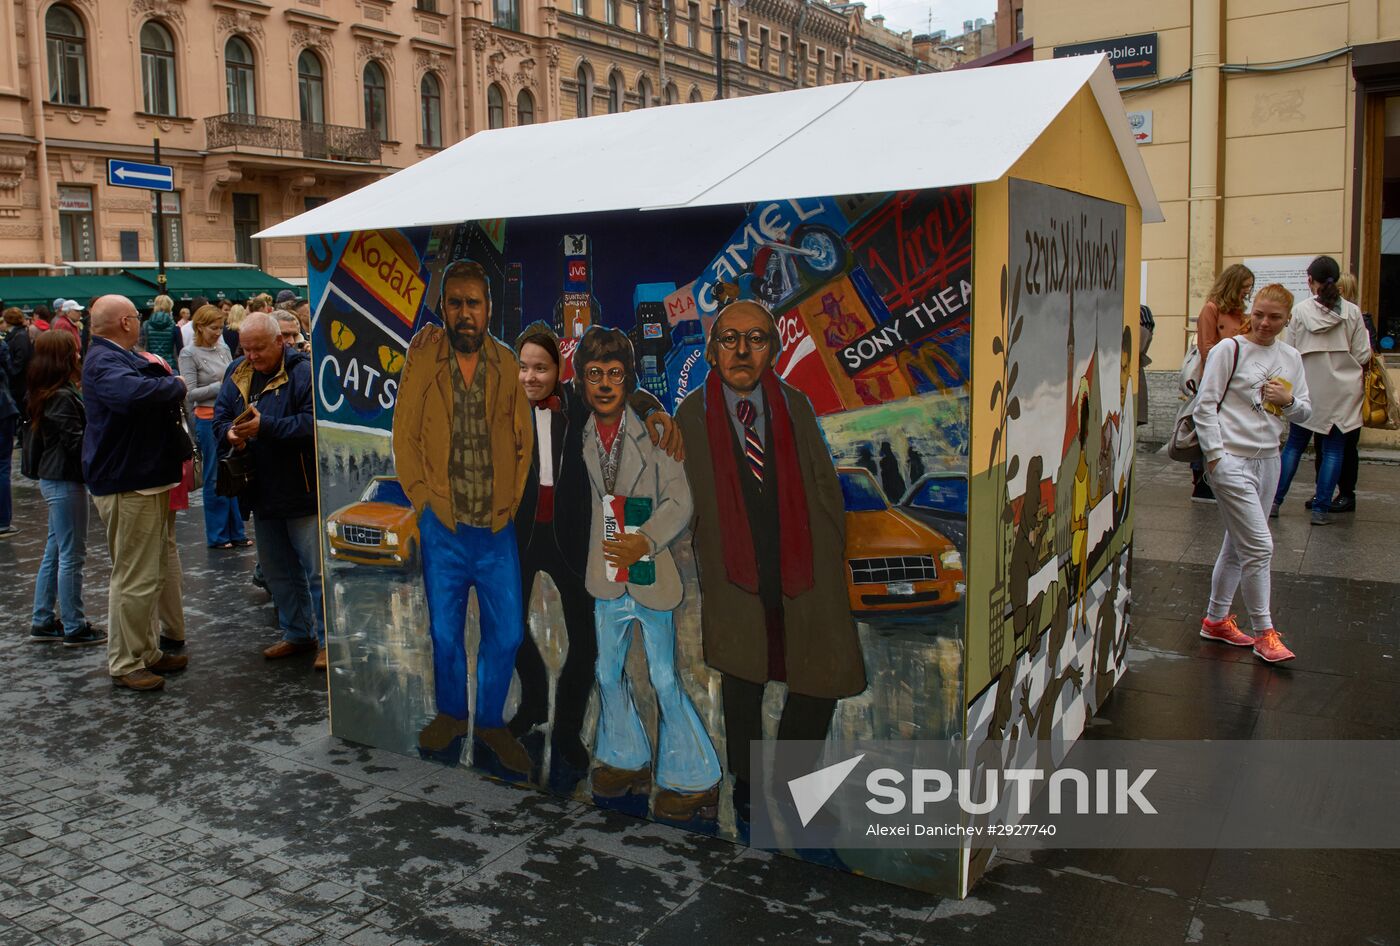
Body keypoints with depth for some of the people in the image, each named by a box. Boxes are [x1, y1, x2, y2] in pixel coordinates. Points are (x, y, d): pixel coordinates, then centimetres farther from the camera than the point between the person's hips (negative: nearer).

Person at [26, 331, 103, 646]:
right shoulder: (62, 397, -19)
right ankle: (75, 627, 6)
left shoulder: (48, 394, 11)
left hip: (52, 479, 10)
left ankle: (43, 621, 24)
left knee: (54, 552, 16)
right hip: (66, 481, -10)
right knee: (72, 555, -2)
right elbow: (75, 443, -21)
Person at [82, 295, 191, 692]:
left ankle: (147, 652, 30)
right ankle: (124, 664, 6)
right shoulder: (104, 362, -19)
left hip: (146, 479, 11)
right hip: (127, 484, -11)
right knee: (134, 578, -4)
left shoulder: (120, 357, 17)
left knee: (149, 573, 19)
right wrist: (175, 385, -22)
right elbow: (134, 392, -38)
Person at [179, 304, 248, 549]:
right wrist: (222, 385, -14)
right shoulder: (189, 354, -6)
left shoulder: (224, 349, 11)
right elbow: (191, 393, -11)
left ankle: (235, 532, 18)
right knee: (215, 479, 2)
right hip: (208, 420, -6)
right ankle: (217, 536, 12)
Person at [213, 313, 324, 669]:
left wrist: (264, 426, -26)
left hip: (304, 492, -7)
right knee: (277, 572, 17)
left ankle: (328, 639, 8)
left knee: (318, 570, -2)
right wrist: (230, 433, -11)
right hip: (263, 493, 8)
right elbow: (220, 418, 11)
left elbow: (313, 423, -23)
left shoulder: (304, 372, -13)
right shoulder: (236, 374, 9)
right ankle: (297, 633, 30)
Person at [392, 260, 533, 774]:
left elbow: (523, 441, 6)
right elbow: (404, 437, -1)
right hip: (443, 525, -1)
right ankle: (451, 713, 34)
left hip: (498, 526, 1)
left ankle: (491, 720, 25)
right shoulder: (423, 361, -3)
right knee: (445, 630, 12)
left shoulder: (507, 365, 1)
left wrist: (510, 502, -1)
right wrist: (424, 501, -7)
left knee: (507, 633, 5)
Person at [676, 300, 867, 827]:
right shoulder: (692, 415, -1)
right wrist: (697, 567, 2)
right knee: (742, 682, 9)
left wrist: (833, 554, 5)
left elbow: (825, 485, 9)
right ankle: (746, 782, 31)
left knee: (822, 676, 2)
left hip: (804, 570, 2)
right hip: (735, 573, -2)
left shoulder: (796, 406, 5)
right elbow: (682, 500, 3)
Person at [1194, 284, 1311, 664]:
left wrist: (1289, 401, -7)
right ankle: (1263, 632, 1)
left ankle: (1216, 618, 26)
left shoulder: (1291, 357, 11)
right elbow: (1205, 405, -8)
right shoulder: (1230, 350, -6)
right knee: (1259, 547, -9)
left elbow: (1304, 412, 15)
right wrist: (1215, 454, -13)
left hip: (1268, 459, 6)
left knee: (1238, 545, 14)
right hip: (1231, 459, -6)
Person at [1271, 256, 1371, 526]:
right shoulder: (1352, 312, -6)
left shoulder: (1300, 310, -7)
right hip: (1342, 390, 0)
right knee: (1333, 449, 6)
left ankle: (1274, 501, 13)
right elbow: (1363, 356, -4)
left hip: (1307, 388, 1)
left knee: (1294, 445, 13)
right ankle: (1320, 509, 5)